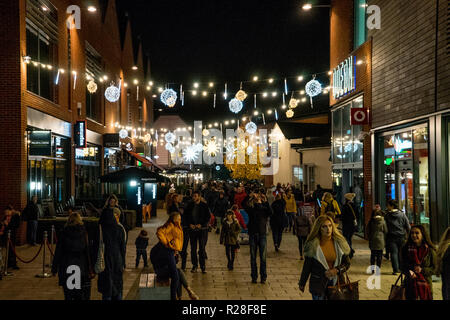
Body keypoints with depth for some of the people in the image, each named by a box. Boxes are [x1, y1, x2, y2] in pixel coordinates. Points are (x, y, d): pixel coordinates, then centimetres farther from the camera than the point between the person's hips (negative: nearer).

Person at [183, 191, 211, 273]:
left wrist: (201, 224, -11)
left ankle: (203, 266, 4)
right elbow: (186, 216, 10)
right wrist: (190, 224, -5)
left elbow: (208, 217, -2)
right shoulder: (190, 205, 5)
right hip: (192, 229, 3)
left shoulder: (204, 205, -3)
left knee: (202, 247, -4)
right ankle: (194, 265, 15)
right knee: (193, 248, 5)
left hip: (202, 229, -3)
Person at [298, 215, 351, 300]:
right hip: (318, 284, -2)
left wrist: (336, 270, -13)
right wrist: (302, 283, 8)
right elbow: (307, 266, 0)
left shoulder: (339, 243, -2)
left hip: (336, 282, 2)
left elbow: (347, 263, 5)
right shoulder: (312, 245, -9)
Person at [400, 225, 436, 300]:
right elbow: (402, 266, 5)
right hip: (410, 283, 1)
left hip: (425, 283, -1)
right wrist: (409, 273, -15)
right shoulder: (406, 249, 3)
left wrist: (422, 270, -15)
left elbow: (434, 268, 2)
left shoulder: (430, 250, -1)